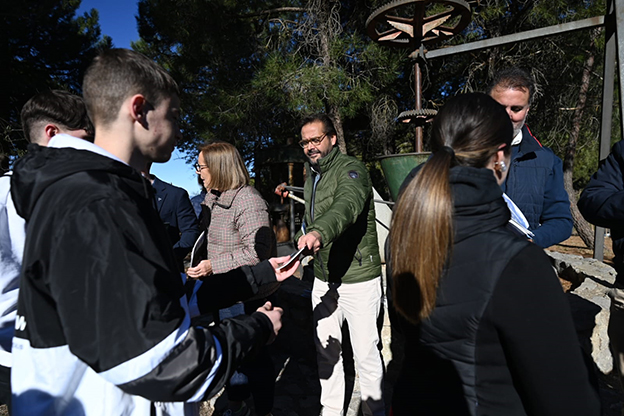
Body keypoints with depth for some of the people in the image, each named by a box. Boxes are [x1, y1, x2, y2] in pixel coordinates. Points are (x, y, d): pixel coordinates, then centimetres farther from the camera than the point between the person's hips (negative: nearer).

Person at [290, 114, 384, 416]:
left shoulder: (350, 169, -13)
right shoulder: (311, 178, 13)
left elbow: (347, 204, -36)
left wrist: (320, 232, -53)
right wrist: (303, 235, 8)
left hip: (359, 279, -7)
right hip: (324, 280, 7)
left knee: (366, 354, 5)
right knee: (326, 349, 16)